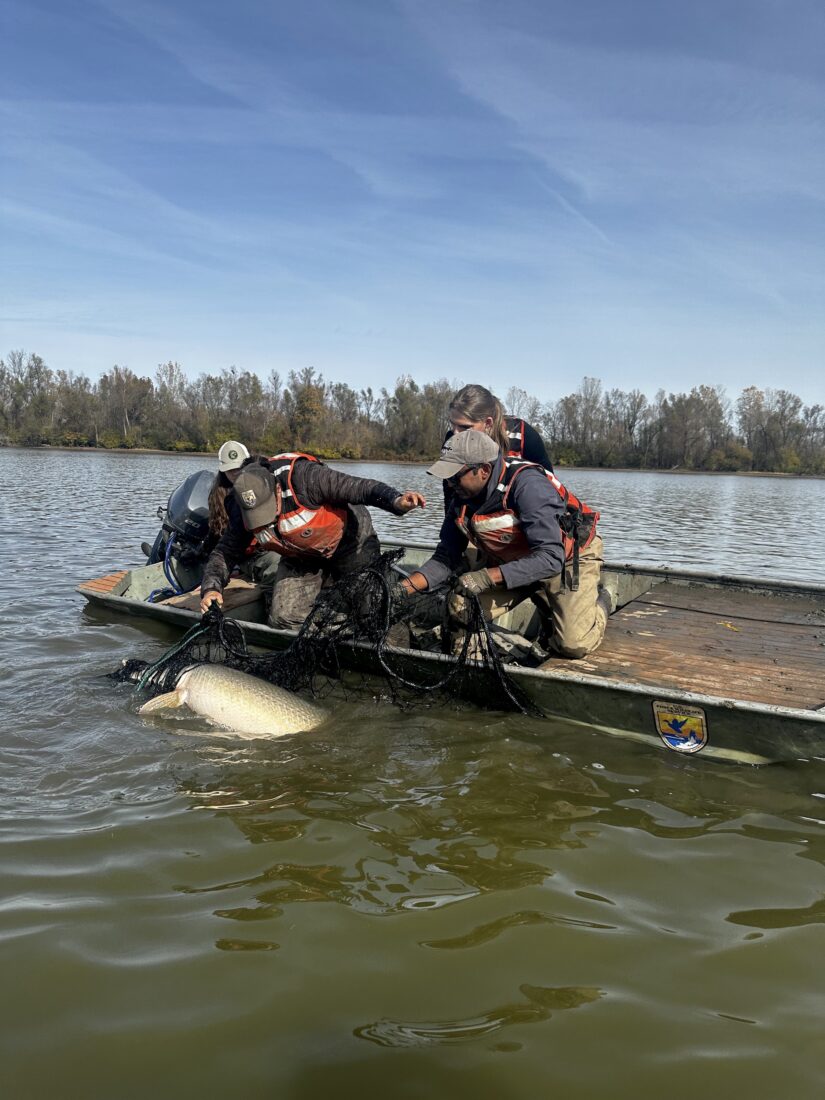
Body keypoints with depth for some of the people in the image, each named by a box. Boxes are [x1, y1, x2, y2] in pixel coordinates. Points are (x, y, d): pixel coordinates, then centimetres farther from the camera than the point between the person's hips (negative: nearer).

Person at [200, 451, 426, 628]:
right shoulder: (241, 512, -19)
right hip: (300, 557, 3)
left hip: (349, 541, -3)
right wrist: (211, 587, -30)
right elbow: (225, 553, -11)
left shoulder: (303, 476, -36)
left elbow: (362, 487, -36)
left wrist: (396, 501, -53)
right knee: (282, 619, -12)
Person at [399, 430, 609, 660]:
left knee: (574, 644, -19)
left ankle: (599, 602, 18)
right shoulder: (461, 496, -12)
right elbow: (446, 558, -7)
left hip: (569, 557, -6)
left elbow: (550, 558, -38)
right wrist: (405, 587, -23)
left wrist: (486, 577, -45)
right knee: (460, 610, -8)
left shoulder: (527, 484, -34)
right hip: (511, 561, 6)